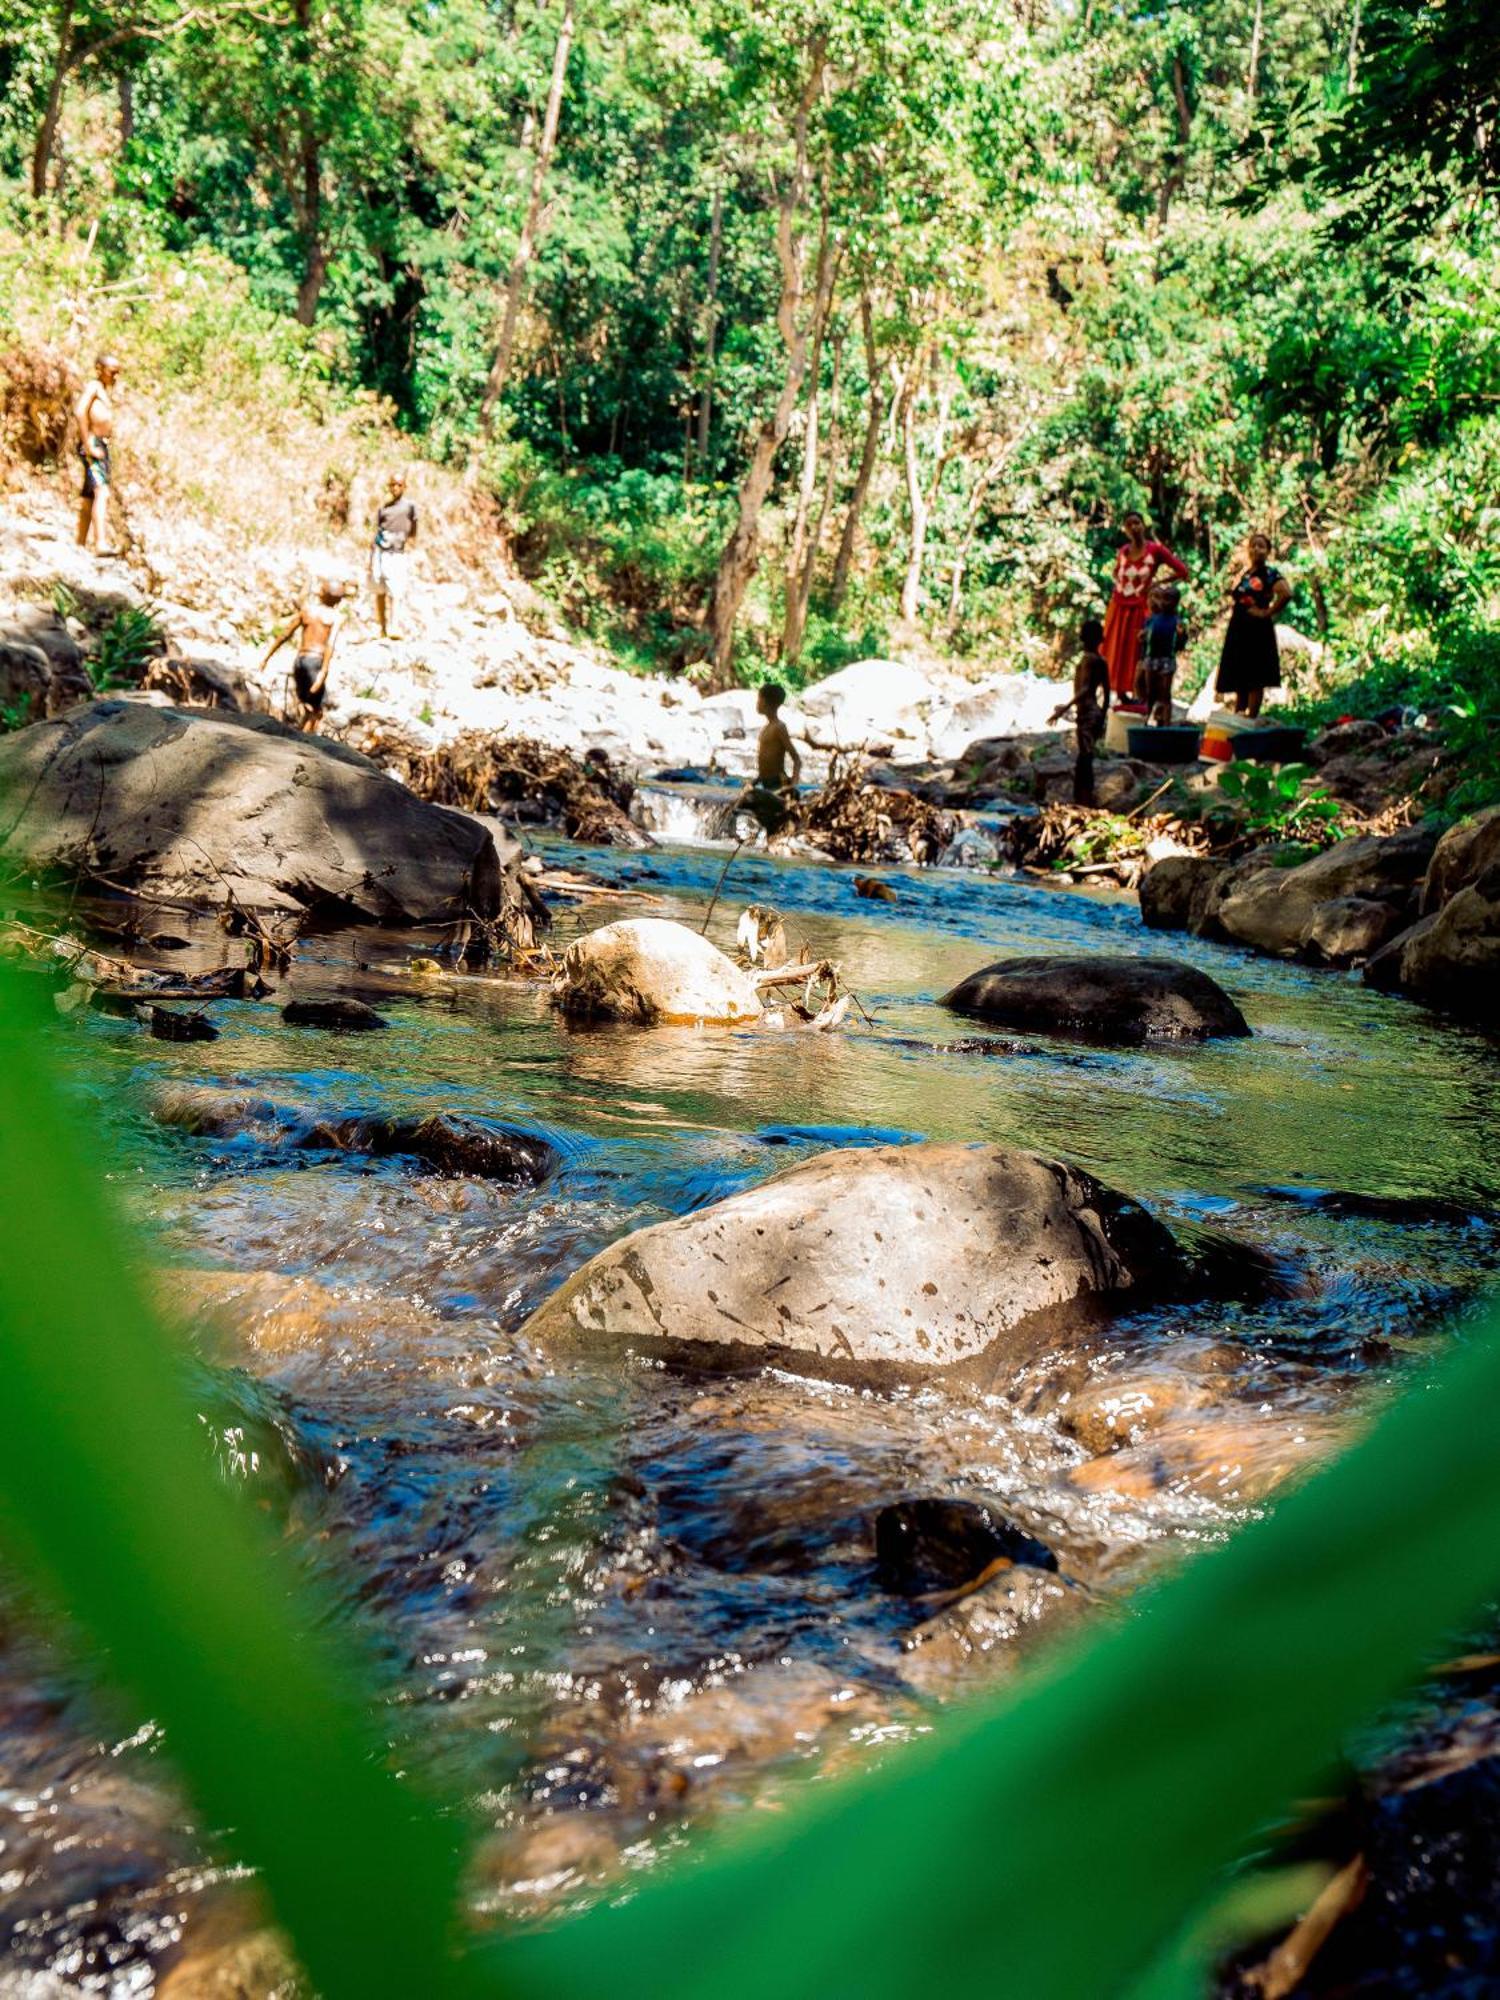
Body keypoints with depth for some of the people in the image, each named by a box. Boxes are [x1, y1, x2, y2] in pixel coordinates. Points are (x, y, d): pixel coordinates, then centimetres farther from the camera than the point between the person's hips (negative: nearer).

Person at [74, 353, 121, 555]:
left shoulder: (105, 391, 23)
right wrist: (88, 445, -23)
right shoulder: (94, 386, -6)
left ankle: (81, 545, 20)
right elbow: (80, 412, -20)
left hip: (102, 446, 10)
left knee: (89, 498, 14)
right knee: (102, 492, -24)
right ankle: (101, 543, -38)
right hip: (92, 443, -10)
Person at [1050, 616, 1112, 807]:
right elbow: (1106, 693, 15)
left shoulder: (1087, 659, -12)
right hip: (1096, 713, 8)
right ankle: (1086, 800, 17)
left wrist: (1064, 708, -30)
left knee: (1083, 760, -8)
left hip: (1086, 714, -8)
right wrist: (1102, 718, 23)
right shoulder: (1102, 661, 12)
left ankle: (1083, 800, -10)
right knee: (1085, 760, 13)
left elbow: (1084, 689, -24)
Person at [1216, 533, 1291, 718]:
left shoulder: (1270, 574, -6)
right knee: (1239, 680, 10)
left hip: (1257, 630, -8)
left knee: (1255, 681, -6)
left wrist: (1268, 612, -16)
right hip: (1238, 630, 8)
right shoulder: (1243, 574, 15)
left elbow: (1286, 593, -22)